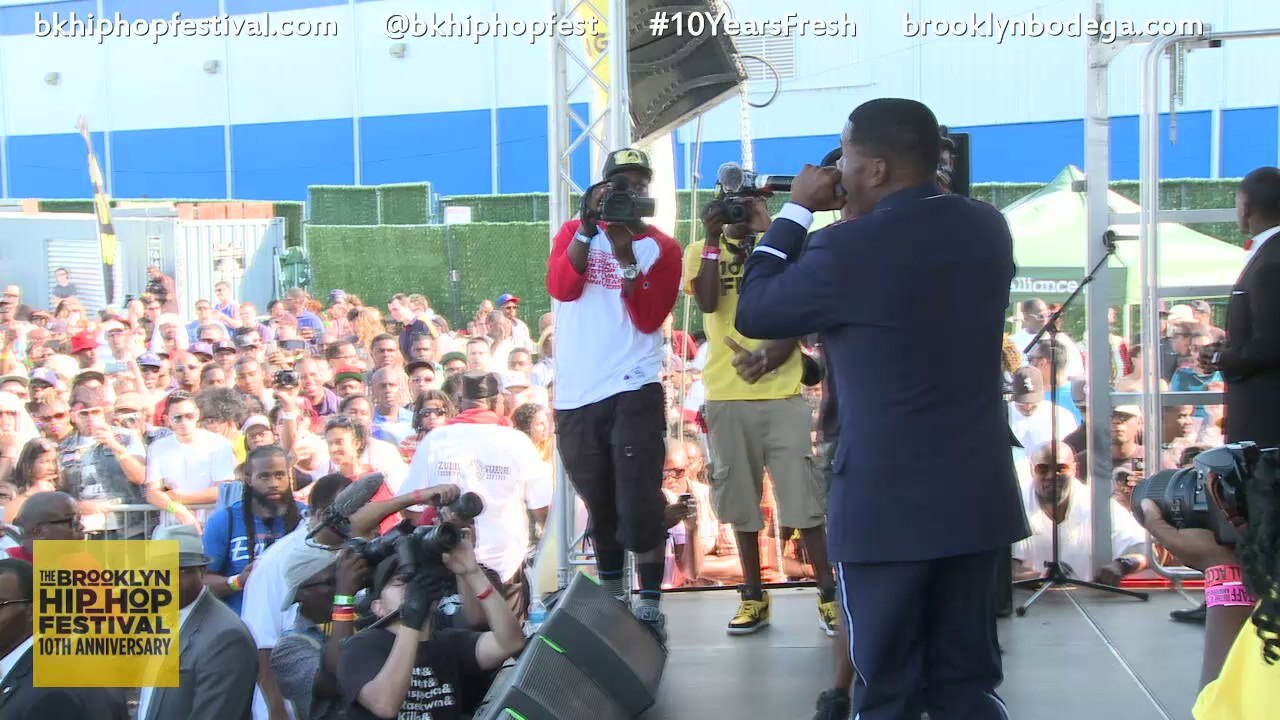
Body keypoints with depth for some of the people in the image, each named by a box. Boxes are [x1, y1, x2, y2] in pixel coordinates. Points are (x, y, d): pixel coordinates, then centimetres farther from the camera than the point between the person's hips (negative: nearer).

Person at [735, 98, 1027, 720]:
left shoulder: (847, 249, -16)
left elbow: (752, 313, -2)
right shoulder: (988, 228, 3)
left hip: (888, 504, -6)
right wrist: (863, 219, 16)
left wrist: (796, 210, 5)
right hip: (980, 497, 6)